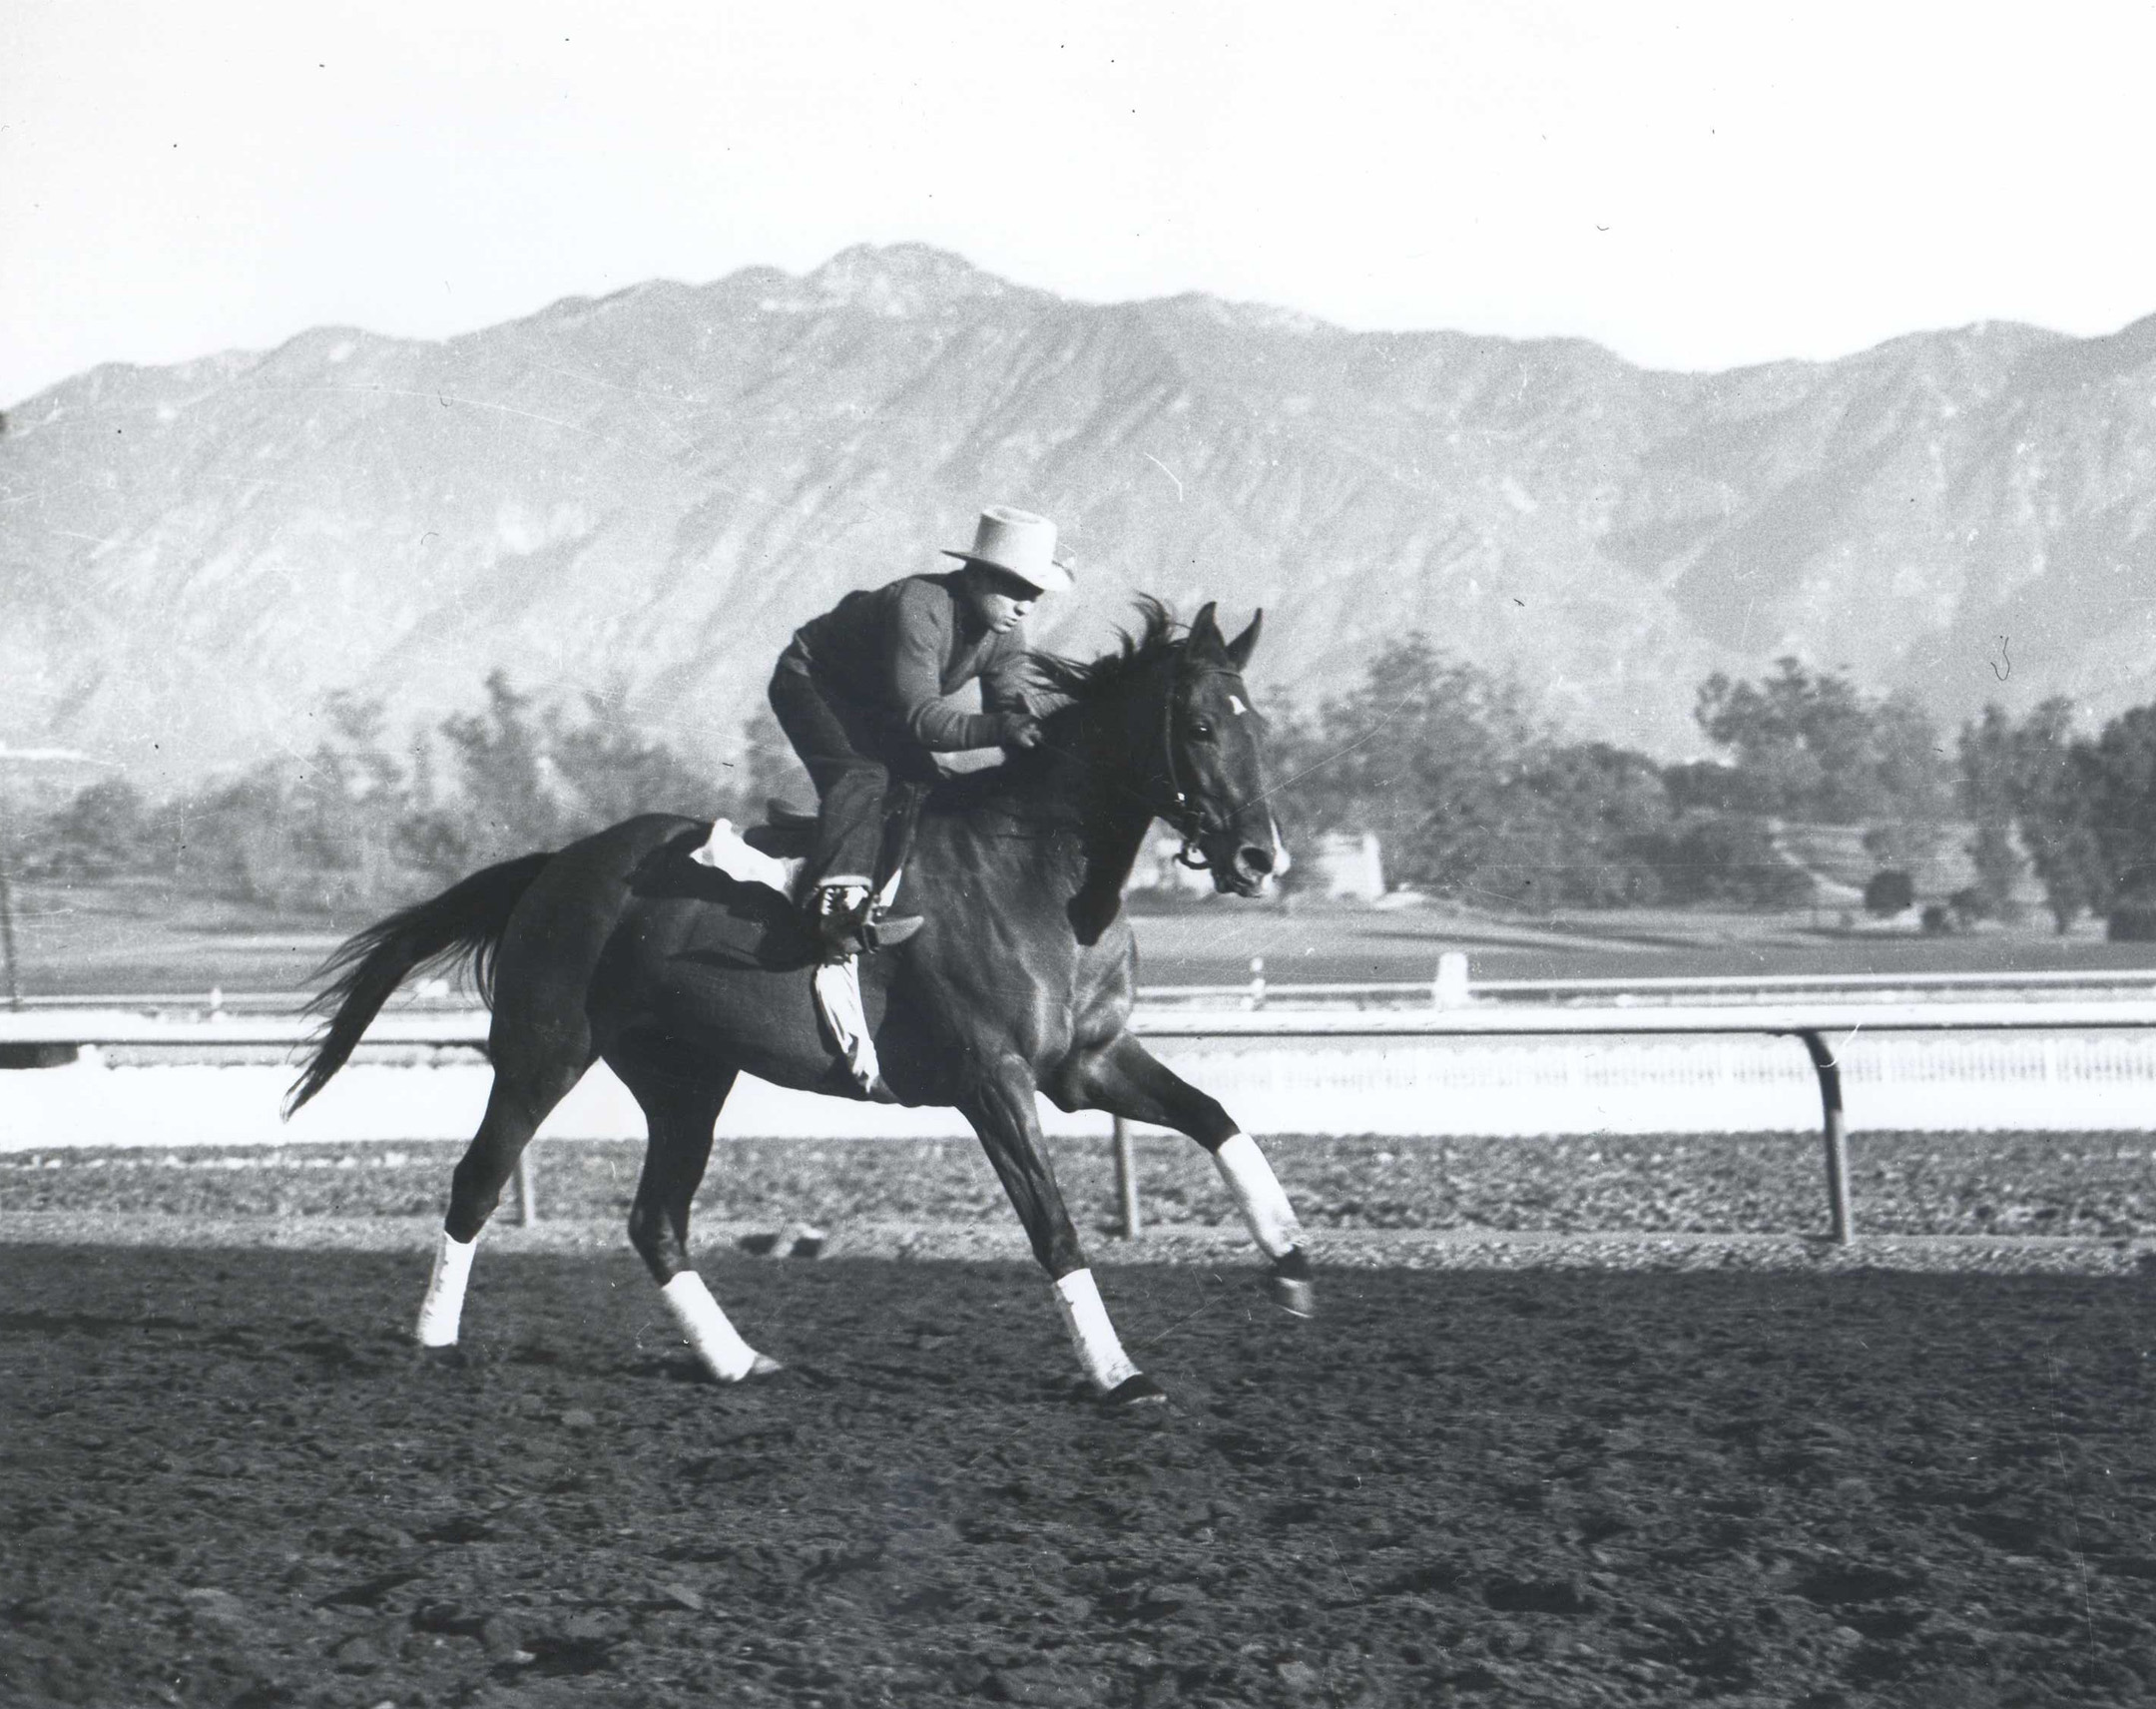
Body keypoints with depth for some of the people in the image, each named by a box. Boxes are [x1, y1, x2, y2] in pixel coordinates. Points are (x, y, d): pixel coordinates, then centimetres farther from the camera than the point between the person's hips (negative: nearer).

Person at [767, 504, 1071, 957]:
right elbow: (921, 717, -41)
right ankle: (838, 897, -50)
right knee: (861, 776, -32)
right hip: (812, 685, -9)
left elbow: (1011, 704, -10)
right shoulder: (919, 607, -37)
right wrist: (997, 728, -54)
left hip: (875, 710, 10)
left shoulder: (1006, 634, -11)